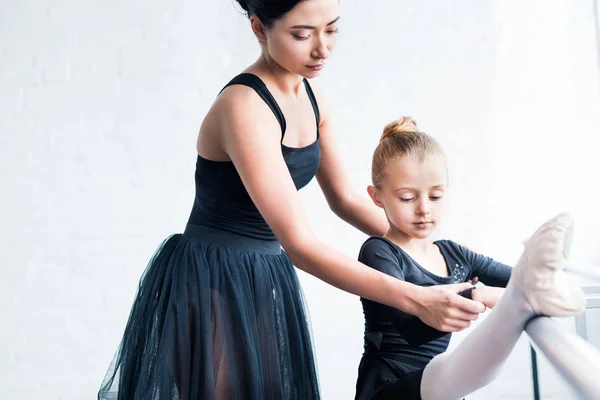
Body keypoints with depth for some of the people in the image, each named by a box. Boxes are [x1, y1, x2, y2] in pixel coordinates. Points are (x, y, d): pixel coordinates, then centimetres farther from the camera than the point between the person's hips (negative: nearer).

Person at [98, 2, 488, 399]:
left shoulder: (311, 97, 2)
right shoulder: (243, 106, -25)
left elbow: (344, 198, 12)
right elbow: (300, 245, -29)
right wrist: (415, 299, -31)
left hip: (267, 283, 8)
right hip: (209, 288, -7)